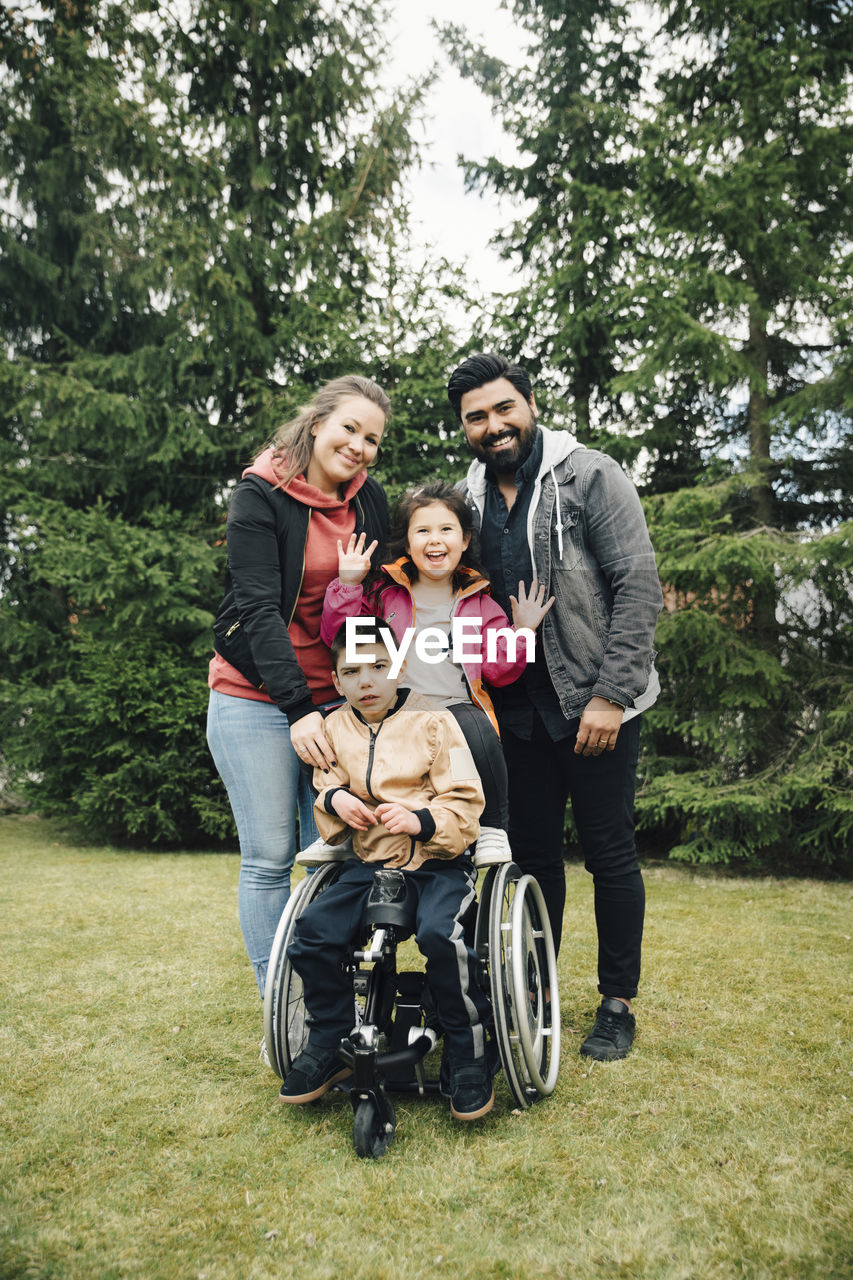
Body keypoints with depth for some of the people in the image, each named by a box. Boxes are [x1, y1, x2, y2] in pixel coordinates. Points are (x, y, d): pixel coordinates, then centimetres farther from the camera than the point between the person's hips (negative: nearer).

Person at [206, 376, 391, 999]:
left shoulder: (371, 499, 6)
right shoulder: (260, 496, -7)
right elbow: (259, 607, -15)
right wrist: (298, 708, -24)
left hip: (338, 697, 4)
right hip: (258, 698, -4)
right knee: (269, 858, 0)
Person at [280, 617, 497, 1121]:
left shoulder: (433, 721, -3)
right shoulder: (335, 729, 10)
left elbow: (466, 801, -5)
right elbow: (325, 781, 22)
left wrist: (422, 820, -23)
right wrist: (335, 798, -2)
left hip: (438, 861, -4)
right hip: (370, 862, 4)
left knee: (440, 933, -31)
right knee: (313, 931, -16)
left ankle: (470, 1055, -8)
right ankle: (331, 1043, 8)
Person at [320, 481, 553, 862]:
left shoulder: (480, 604, 15)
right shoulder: (384, 592, 13)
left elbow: (498, 671, 11)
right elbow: (336, 636, 5)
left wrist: (521, 631, 0)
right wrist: (347, 585, -3)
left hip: (457, 708, 0)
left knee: (475, 726, -34)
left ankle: (492, 829, -14)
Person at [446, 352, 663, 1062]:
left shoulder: (590, 476, -9)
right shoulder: (469, 497, 7)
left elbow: (639, 587, -13)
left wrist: (610, 694, -18)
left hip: (597, 703, -4)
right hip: (519, 709, 5)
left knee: (610, 854, 4)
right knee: (532, 850, 12)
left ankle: (618, 1004, 21)